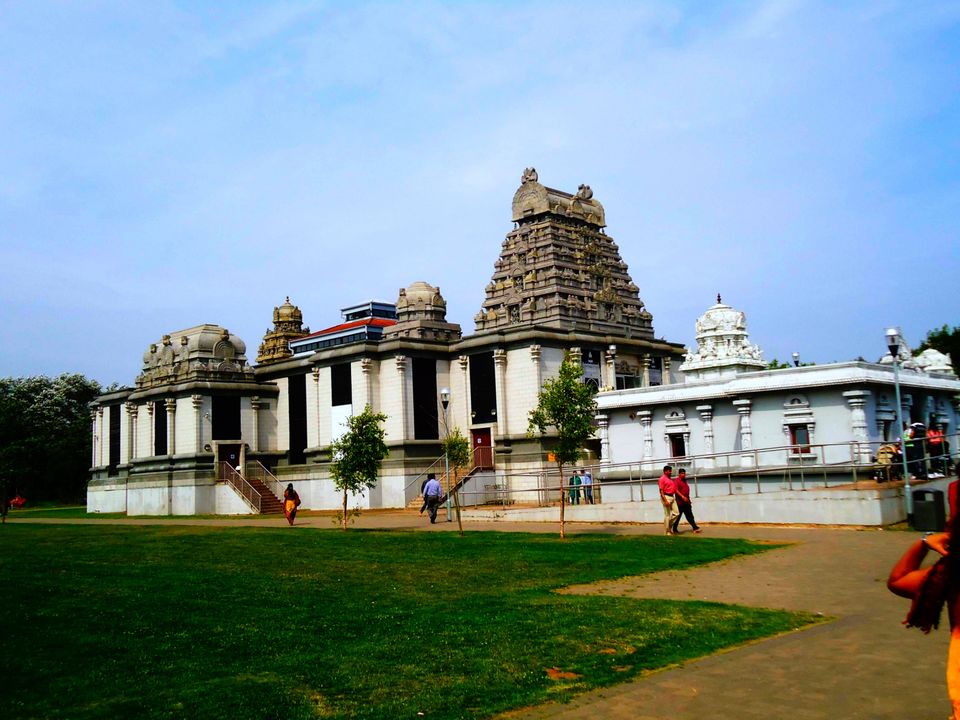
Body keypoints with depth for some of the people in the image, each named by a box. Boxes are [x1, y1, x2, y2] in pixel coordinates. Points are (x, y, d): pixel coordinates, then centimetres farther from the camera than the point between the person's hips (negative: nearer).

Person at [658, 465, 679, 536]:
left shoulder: (670, 479, 17)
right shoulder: (662, 479, -9)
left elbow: (674, 489, 18)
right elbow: (661, 491, -14)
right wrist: (665, 501, -22)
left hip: (672, 497, 8)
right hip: (666, 497, -8)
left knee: (676, 513, 4)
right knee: (667, 515, -4)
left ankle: (669, 524, 22)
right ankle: (667, 531, 4)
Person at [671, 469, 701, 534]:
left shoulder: (685, 481, 17)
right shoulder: (677, 481, -9)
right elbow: (676, 490, -19)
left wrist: (689, 500, 22)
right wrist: (682, 497, -28)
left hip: (686, 502, 8)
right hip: (680, 502, -8)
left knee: (690, 515, 3)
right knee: (678, 515, 0)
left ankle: (695, 528, -2)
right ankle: (675, 530, 10)